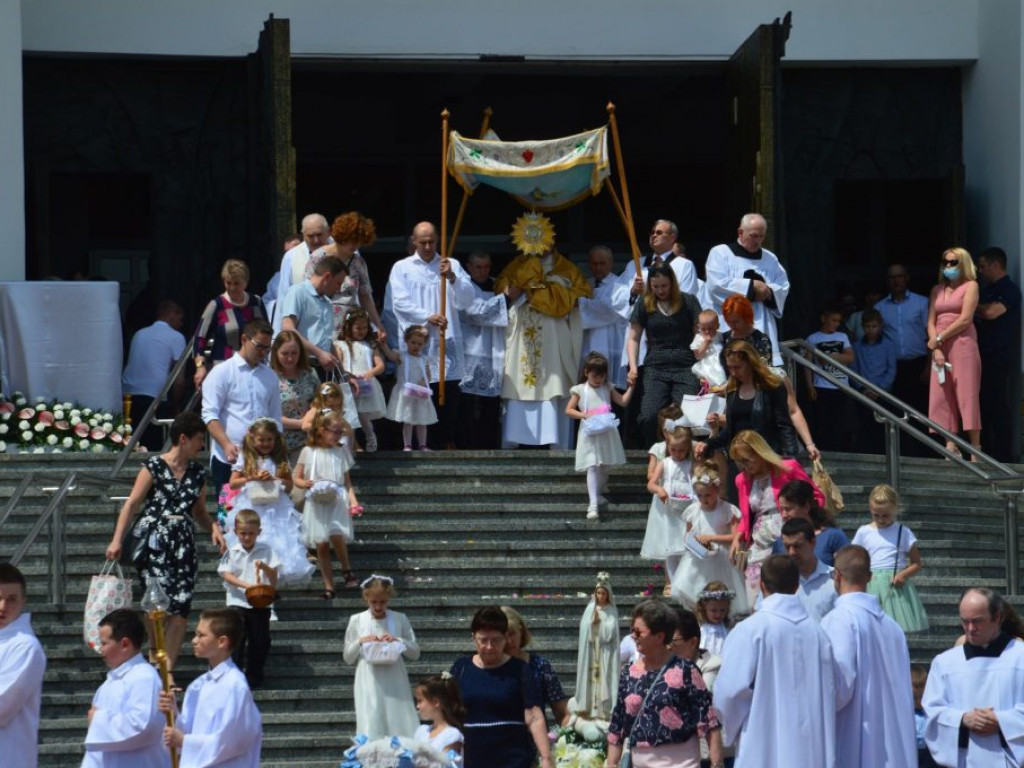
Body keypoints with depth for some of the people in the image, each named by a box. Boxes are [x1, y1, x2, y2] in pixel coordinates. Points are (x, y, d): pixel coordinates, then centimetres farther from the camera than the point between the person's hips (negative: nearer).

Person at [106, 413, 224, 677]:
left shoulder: (197, 473, 13)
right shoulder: (154, 467, -3)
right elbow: (132, 504, -5)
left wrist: (214, 528, 1)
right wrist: (117, 540, -12)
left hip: (183, 543, 5)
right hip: (154, 542, -5)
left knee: (181, 606, -5)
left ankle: (167, 667, -1)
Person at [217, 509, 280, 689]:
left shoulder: (266, 550, 3)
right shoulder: (232, 552, 3)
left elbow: (274, 576, 1)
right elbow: (226, 574, -7)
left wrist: (264, 567, -21)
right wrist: (246, 585, -20)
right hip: (237, 602, -1)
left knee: (260, 640, 4)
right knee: (237, 638, -6)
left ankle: (254, 677, 16)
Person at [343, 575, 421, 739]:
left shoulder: (400, 619, 5)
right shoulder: (356, 620, 4)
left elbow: (415, 653, 8)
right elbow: (348, 658, 9)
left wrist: (398, 641, -9)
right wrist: (360, 642, -8)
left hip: (395, 684, 1)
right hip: (369, 687, -1)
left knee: (401, 730, -2)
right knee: (371, 731, -6)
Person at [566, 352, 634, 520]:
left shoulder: (607, 388, 10)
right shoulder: (579, 390, 2)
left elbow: (623, 402, 8)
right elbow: (568, 410, 0)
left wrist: (631, 387, -2)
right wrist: (583, 415, -14)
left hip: (607, 433, 4)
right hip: (590, 434, -4)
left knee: (604, 467, 11)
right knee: (592, 467, -12)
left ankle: (597, 495, 34)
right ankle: (593, 505, -18)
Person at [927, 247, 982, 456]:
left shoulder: (970, 286, 2)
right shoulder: (937, 290, 17)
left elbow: (965, 319, -9)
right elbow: (931, 322, 8)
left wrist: (939, 338, -10)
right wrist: (936, 349, -7)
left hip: (962, 343, -5)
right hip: (940, 347, 5)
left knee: (967, 394, -8)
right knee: (942, 396, -3)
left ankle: (975, 450, -9)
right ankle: (951, 446, -4)